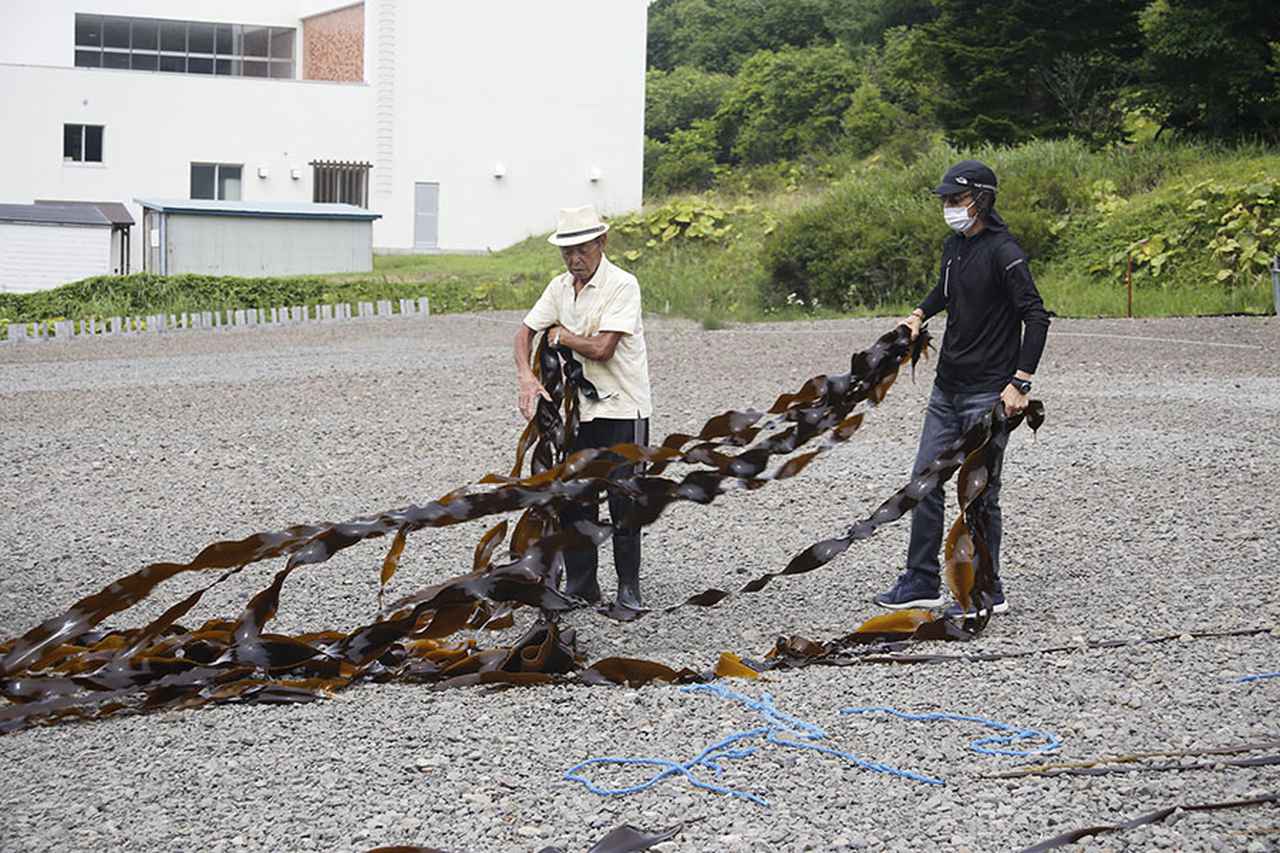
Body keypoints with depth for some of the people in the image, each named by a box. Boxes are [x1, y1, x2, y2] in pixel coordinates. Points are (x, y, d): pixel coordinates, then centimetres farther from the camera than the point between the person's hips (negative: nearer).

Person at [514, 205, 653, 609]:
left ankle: (629, 587, 8)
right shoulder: (560, 287, 7)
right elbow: (525, 332, 7)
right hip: (578, 407, 6)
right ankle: (580, 583, 17)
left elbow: (602, 348, -21)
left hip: (622, 408, -6)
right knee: (573, 499, 7)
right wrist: (526, 377, -11)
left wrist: (561, 336, -4)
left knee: (623, 503, -3)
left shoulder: (622, 285, -14)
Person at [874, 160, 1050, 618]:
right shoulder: (954, 245, 10)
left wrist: (1020, 383, -24)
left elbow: (1036, 317, -20)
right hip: (947, 387, 8)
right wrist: (920, 314, 16)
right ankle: (922, 582, 16)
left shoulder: (1003, 252, -16)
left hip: (987, 394, -8)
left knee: (979, 492, -2)